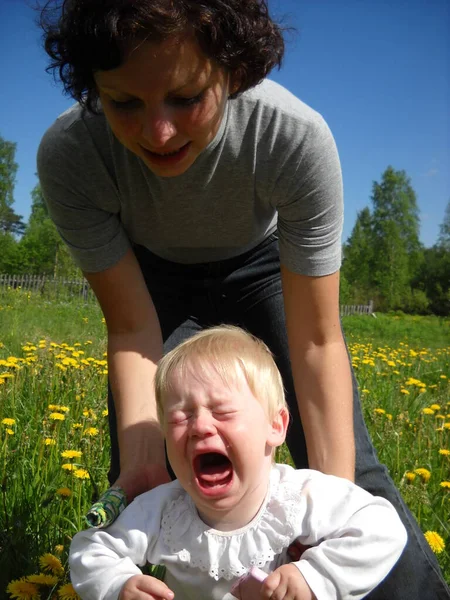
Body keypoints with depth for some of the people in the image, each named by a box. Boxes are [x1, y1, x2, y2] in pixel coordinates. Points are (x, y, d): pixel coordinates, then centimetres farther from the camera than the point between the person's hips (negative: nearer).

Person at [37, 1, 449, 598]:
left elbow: (316, 343, -31)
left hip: (264, 265, -1)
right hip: (153, 275, 2)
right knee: (136, 474, -7)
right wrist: (143, 460, -37)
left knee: (349, 465, -10)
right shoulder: (67, 156, -33)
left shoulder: (298, 137, -37)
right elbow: (133, 329, -24)